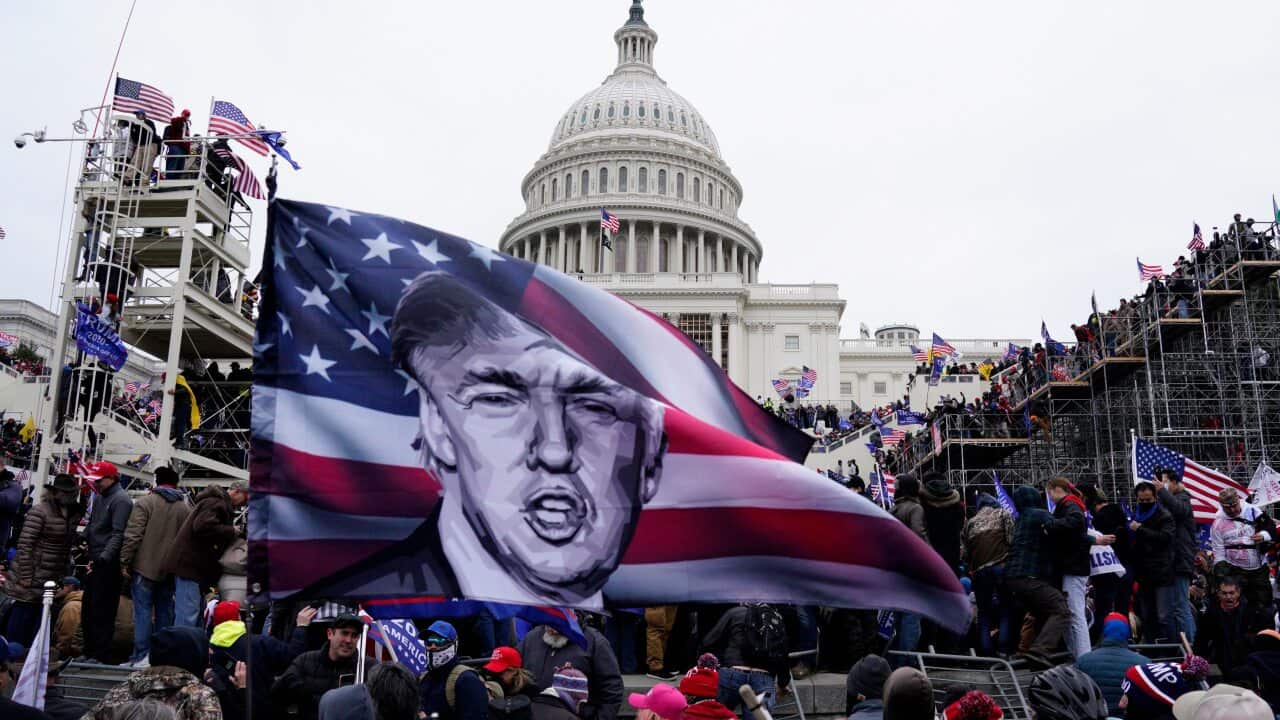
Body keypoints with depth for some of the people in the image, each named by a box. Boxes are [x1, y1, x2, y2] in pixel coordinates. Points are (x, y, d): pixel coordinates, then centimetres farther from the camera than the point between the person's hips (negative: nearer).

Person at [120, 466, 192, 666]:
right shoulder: (186, 508, 6)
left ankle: (141, 655, -5)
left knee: (143, 610, -1)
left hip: (145, 567, -4)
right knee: (165, 611, 11)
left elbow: (133, 535, -11)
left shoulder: (145, 502, -5)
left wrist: (125, 561, -5)